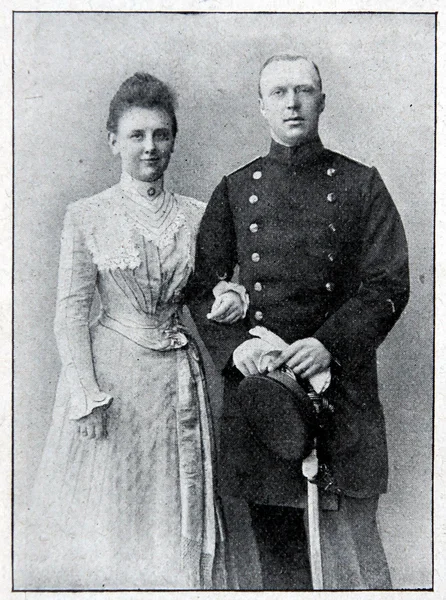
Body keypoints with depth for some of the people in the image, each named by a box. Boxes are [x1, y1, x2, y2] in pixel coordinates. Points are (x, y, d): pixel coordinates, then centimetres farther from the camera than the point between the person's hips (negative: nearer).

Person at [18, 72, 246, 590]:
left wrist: (231, 297, -9)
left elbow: (208, 291, 15)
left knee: (175, 517, 10)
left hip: (177, 376, 2)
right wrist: (87, 392, -11)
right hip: (109, 371, -2)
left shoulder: (195, 216, 6)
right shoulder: (86, 217, 0)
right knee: (106, 510, 7)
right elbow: (70, 310, -3)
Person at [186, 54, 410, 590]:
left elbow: (389, 284, -1)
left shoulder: (360, 185, 6)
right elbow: (203, 286, 8)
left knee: (352, 536, -1)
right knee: (276, 541, 11)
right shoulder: (234, 190, 10)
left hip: (340, 385, -2)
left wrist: (329, 343, -14)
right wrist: (234, 345, -10)